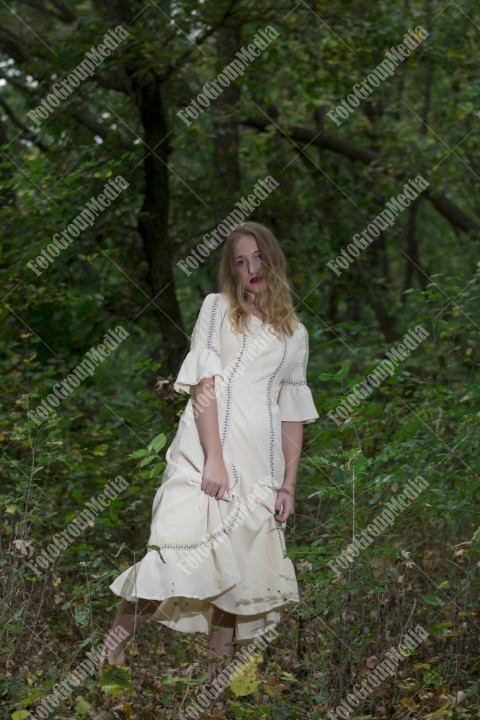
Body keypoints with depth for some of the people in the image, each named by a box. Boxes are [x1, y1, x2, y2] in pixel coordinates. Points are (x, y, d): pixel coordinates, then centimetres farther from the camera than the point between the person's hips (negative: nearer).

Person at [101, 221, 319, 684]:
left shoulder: (295, 334, 19)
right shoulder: (217, 307, 9)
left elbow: (293, 415, 17)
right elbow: (203, 385, -2)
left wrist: (289, 485, 8)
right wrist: (214, 460, -13)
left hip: (260, 463, 4)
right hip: (208, 445, -3)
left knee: (241, 564, 0)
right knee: (185, 552, -16)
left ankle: (219, 674, 7)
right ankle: (112, 656, -6)